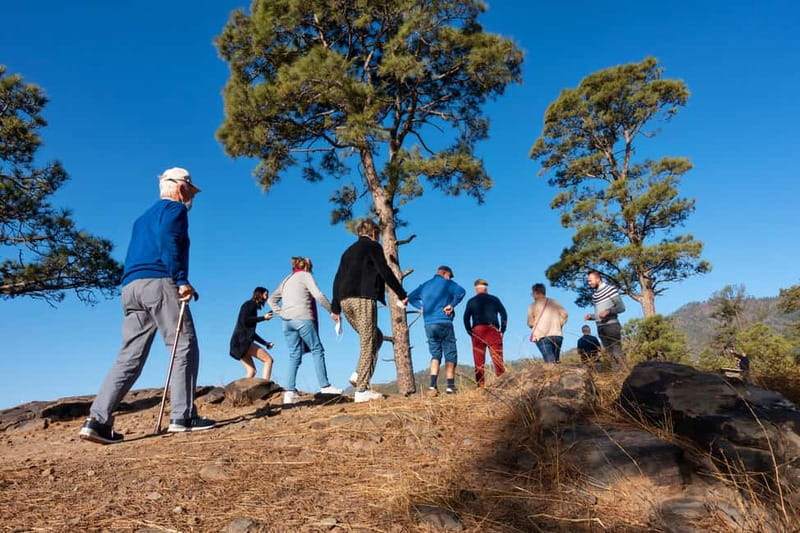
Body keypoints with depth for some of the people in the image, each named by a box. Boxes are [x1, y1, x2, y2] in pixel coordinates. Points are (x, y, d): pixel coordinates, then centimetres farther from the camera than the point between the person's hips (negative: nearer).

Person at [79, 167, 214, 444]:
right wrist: (182, 280, -17)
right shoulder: (175, 208, 5)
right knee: (184, 347, -6)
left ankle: (98, 420, -2)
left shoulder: (144, 217, 31)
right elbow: (168, 242, -13)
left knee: (130, 357, 5)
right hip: (158, 282, -8)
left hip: (131, 287, 8)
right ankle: (182, 416, -10)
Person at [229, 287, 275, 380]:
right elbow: (244, 320, -17)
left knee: (251, 371, 2)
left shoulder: (253, 307, 24)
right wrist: (263, 317, -10)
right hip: (241, 340, -9)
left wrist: (265, 343, 22)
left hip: (238, 343, 9)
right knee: (268, 360, -11)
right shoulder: (250, 304, 0)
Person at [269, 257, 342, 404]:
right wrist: (332, 311, -3)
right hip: (303, 319, -6)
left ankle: (290, 392, -2)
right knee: (317, 350, 2)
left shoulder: (286, 280, 23)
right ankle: (325, 386, 0)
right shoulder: (305, 275, 5)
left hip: (287, 321, 6)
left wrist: (281, 314, 9)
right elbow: (318, 295, -8)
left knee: (294, 356, 6)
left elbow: (271, 299, 19)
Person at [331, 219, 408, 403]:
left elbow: (337, 280, 19)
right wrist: (402, 295, -3)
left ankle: (359, 375, 4)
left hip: (345, 301, 7)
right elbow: (385, 272, -8)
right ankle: (362, 391, -7)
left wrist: (335, 308, 17)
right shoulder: (373, 246, 5)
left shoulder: (348, 251, 24)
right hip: (363, 299, -7)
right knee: (368, 345, -4)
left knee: (377, 337, 19)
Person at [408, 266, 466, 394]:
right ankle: (450, 385, -3)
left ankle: (433, 384, -4)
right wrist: (452, 304, -10)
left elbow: (411, 297, 23)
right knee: (450, 355, 3)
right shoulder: (447, 283, 0)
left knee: (435, 355, 11)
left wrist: (421, 307, 16)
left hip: (429, 325, 5)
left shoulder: (425, 285, 17)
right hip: (444, 323, -5)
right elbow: (461, 291, -18)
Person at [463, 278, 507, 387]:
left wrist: (471, 333, 8)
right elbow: (504, 314, 5)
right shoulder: (494, 299, 11)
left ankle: (480, 387, -2)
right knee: (498, 360, -3)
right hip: (493, 331, -1)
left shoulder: (471, 301, 11)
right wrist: (502, 330, 7)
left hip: (477, 331, 1)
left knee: (479, 362, 2)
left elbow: (466, 318, 5)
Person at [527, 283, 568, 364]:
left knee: (550, 362, -11)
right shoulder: (554, 302, 12)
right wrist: (559, 326, 16)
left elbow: (530, 323, 1)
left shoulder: (533, 305, 1)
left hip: (543, 337, -4)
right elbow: (564, 314, 6)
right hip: (558, 335, 4)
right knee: (557, 361, 11)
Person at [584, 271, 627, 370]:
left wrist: (608, 311, -23)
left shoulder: (610, 289, -3)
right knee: (610, 354, 5)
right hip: (600, 328, 7)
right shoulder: (594, 295, 17)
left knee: (617, 352, -12)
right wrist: (590, 316, 6)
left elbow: (621, 307, -7)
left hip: (611, 325, -7)